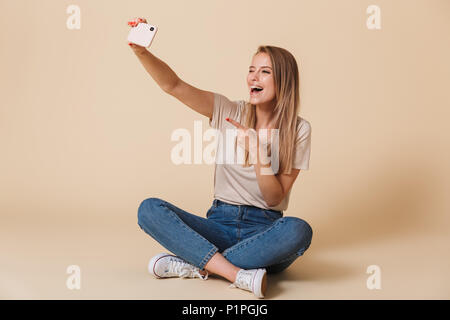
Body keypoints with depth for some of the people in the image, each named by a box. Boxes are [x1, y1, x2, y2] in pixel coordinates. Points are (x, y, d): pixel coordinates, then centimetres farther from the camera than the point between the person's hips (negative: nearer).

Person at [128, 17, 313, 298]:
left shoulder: (298, 130, 0)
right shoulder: (230, 112, 5)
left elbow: (275, 198, -4)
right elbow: (174, 86, -6)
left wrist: (259, 153, -18)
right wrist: (141, 51, -22)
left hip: (263, 230, -1)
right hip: (220, 223, 2)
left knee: (299, 230, -36)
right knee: (149, 209, -21)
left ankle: (194, 264, -25)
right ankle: (239, 275, -31)